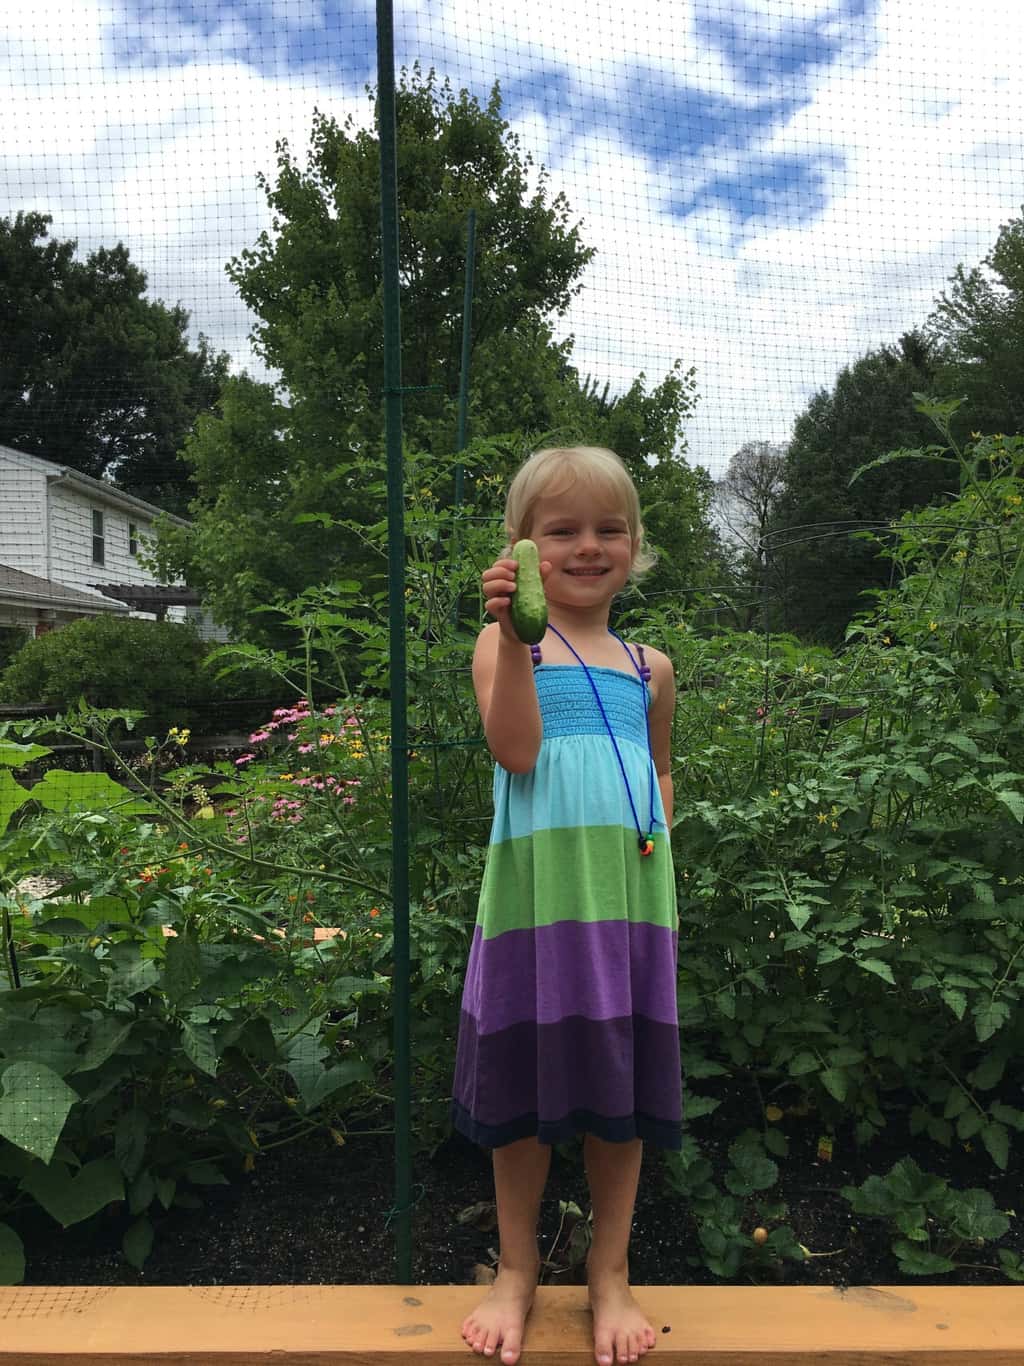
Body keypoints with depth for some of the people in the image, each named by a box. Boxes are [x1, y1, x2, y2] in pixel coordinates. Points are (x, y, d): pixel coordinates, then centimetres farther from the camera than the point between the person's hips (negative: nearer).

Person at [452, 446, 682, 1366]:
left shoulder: (650, 667, 11)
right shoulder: (508, 644, -1)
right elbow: (516, 750, -16)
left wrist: (660, 851, 4)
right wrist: (514, 634, -24)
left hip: (632, 893, 3)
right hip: (537, 891, -3)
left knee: (623, 1083, 13)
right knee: (527, 1080, 10)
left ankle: (611, 1272, 34)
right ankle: (517, 1267, 33)